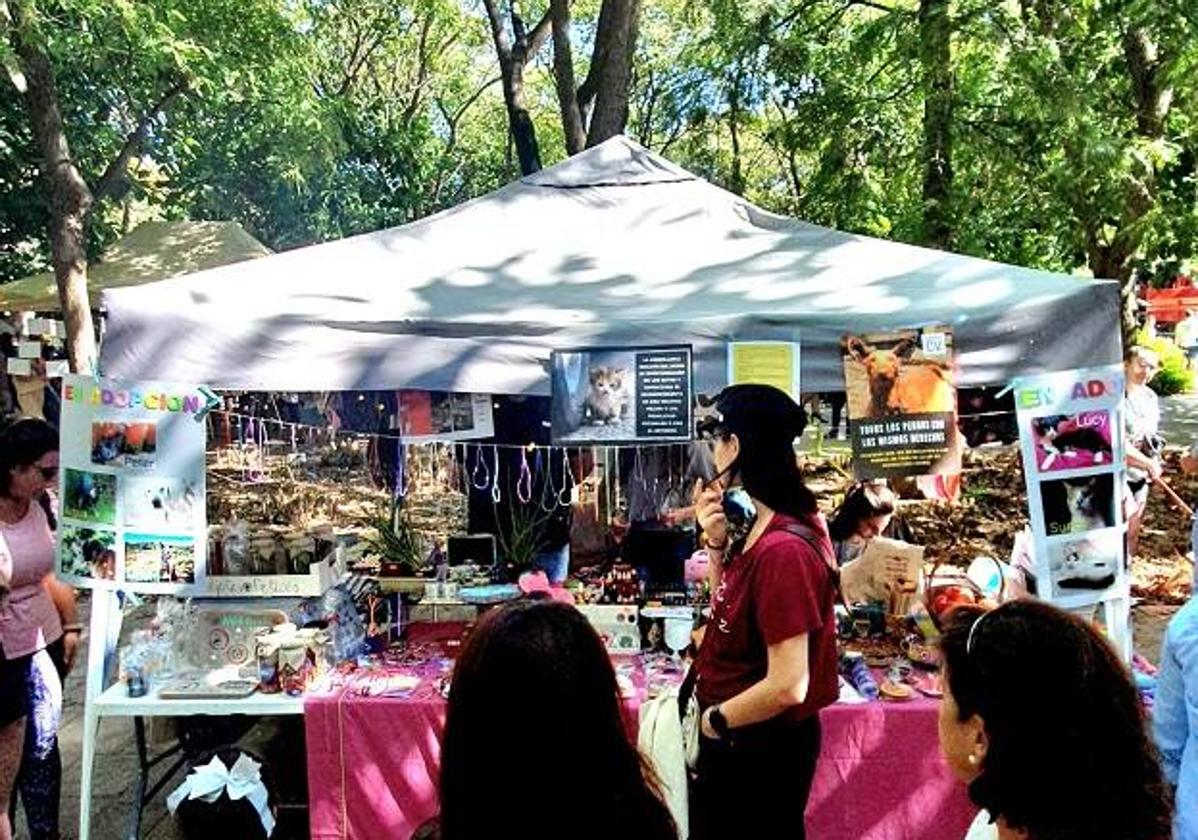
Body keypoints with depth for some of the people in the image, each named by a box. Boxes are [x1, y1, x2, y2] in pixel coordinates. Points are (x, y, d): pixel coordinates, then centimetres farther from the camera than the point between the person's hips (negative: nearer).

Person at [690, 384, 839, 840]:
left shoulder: (783, 549, -29)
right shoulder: (757, 528, -2)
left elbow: (788, 685, -29)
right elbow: (728, 610, 11)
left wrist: (714, 719, -13)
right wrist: (717, 543, -5)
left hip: (761, 744, -9)